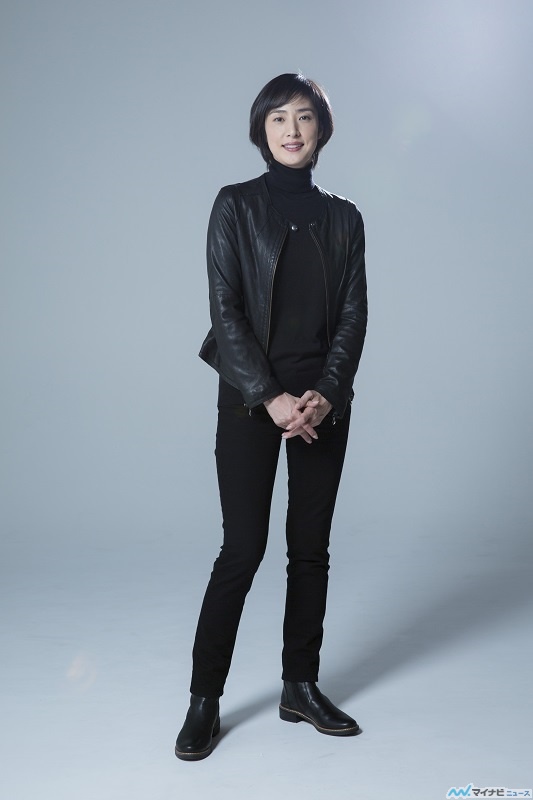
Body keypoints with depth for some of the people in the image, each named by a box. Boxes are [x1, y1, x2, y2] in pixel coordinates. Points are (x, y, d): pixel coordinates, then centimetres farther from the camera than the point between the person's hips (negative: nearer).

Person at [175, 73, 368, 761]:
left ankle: (301, 687, 21)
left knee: (311, 546, 7)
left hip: (324, 401, 4)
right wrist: (271, 397, -14)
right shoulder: (236, 206, 1)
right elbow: (225, 310, -6)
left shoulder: (342, 218, 11)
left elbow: (353, 316, 5)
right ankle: (204, 700, 8)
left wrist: (326, 393, -10)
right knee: (243, 548, -5)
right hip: (250, 399, -3)